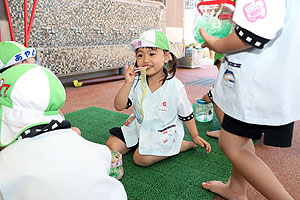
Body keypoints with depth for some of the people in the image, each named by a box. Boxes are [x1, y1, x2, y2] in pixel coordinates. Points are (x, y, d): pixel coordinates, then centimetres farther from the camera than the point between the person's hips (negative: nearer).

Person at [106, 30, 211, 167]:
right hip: (138, 126, 5)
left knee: (141, 158, -22)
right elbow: (119, 106, -13)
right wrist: (128, 83, -25)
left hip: (163, 131, -4)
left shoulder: (175, 87, -17)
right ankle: (141, 143, 17)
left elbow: (187, 115, -3)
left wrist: (195, 137, 3)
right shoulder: (136, 82, -10)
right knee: (111, 146, -3)